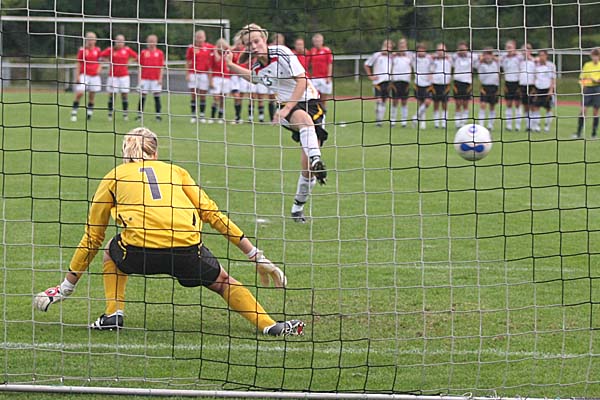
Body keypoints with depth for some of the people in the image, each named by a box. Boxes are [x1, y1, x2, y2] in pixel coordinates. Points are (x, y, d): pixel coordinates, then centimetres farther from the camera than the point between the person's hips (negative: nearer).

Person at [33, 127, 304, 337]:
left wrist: (68, 286, 36)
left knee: (113, 250, 34)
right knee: (222, 282, 26)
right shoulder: (175, 171, 27)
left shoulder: (114, 177, 24)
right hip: (187, 249, 1)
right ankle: (269, 325, 11)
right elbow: (211, 213, 21)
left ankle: (113, 314, 17)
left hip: (139, 252, -1)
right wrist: (254, 254, 23)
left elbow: (92, 238, 28)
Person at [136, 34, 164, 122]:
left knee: (157, 96, -1)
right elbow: (140, 66, 7)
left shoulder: (159, 53, 4)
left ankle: (158, 115, 0)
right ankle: (139, 114, 6)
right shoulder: (143, 52, 6)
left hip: (156, 79, -1)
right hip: (145, 78, 1)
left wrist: (160, 78, -4)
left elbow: (161, 67, 3)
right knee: (142, 96, 1)